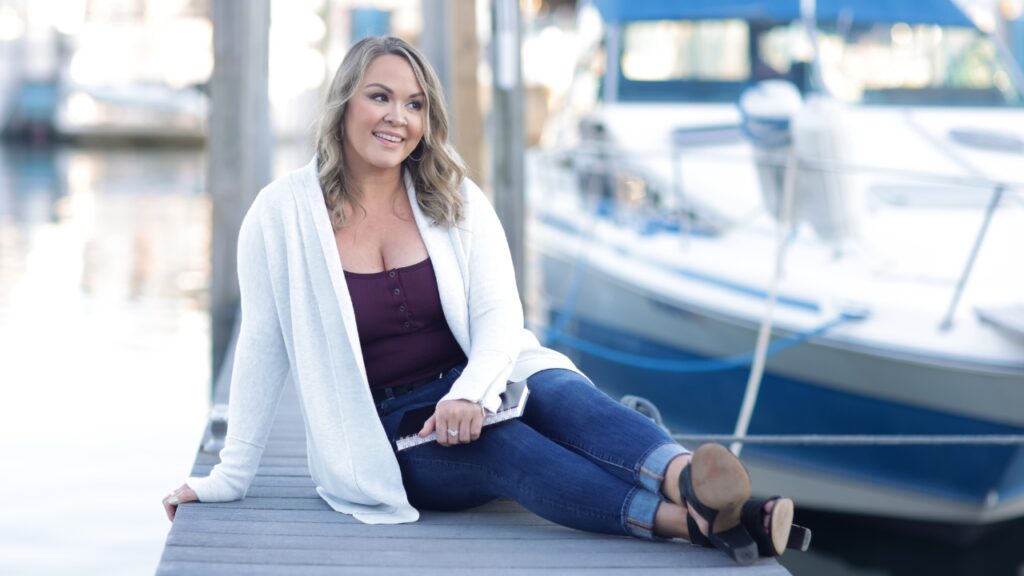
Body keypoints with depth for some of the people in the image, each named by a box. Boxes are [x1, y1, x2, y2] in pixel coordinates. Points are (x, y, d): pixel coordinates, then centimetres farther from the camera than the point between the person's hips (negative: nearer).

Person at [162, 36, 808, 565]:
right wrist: (230, 478, 0)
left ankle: (687, 479, -61)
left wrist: (470, 394, -27)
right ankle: (695, 522, -57)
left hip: (476, 387, 3)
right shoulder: (283, 214, -4)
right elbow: (263, 350, 0)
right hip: (388, 435, -3)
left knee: (560, 392, -31)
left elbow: (501, 316, -6)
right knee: (498, 443, -33)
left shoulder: (456, 199, 4)